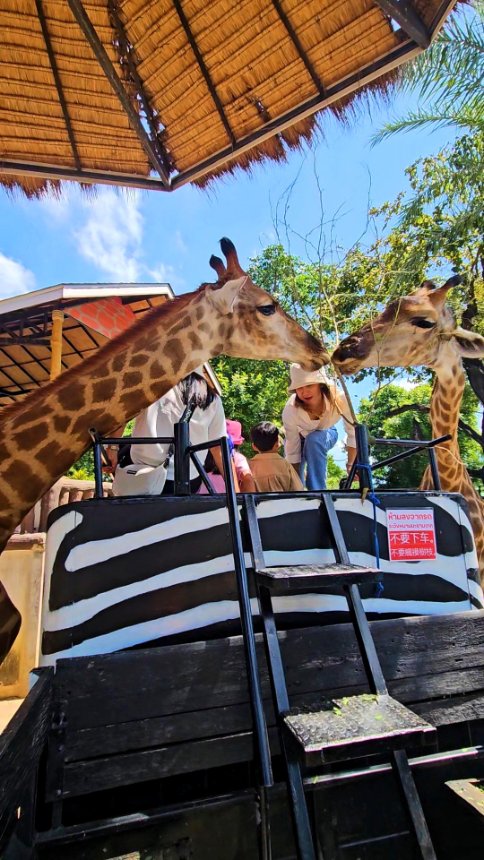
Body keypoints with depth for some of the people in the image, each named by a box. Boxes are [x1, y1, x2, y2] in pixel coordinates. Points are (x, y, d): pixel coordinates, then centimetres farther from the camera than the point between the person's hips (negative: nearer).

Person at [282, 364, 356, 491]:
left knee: (314, 440, -35)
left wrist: (351, 465, -18)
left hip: (326, 434, 0)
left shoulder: (339, 399, -37)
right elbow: (292, 449, -28)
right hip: (299, 437, 0)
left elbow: (352, 433, -21)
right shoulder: (290, 410, -38)